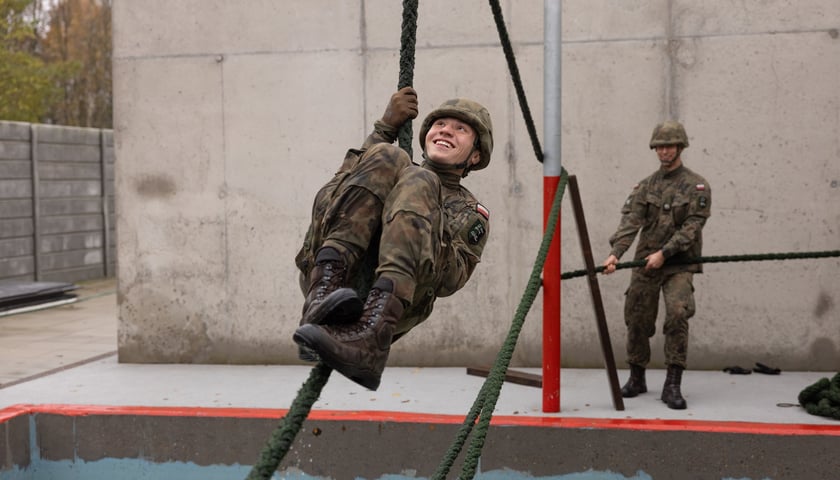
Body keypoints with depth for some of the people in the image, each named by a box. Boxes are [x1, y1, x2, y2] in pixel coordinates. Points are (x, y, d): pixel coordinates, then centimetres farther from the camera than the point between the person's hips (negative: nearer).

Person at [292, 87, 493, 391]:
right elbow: (332, 194, 18)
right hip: (333, 274, 2)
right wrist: (385, 127, 18)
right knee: (385, 157, -10)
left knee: (418, 183, -22)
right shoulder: (394, 170, 38)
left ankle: (368, 336, -43)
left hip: (389, 300, -2)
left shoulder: (471, 214, 30)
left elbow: (451, 279, 10)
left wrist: (427, 230, -8)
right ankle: (325, 291, -31)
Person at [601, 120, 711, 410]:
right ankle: (636, 378, 25)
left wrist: (664, 253, -20)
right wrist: (615, 253, -19)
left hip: (679, 264, -4)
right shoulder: (645, 187, 9)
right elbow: (630, 222, -3)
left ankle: (672, 385, -14)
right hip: (645, 263, 4)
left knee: (678, 313, -21)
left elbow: (692, 226, -10)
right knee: (636, 319, 6)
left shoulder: (696, 187, 0)